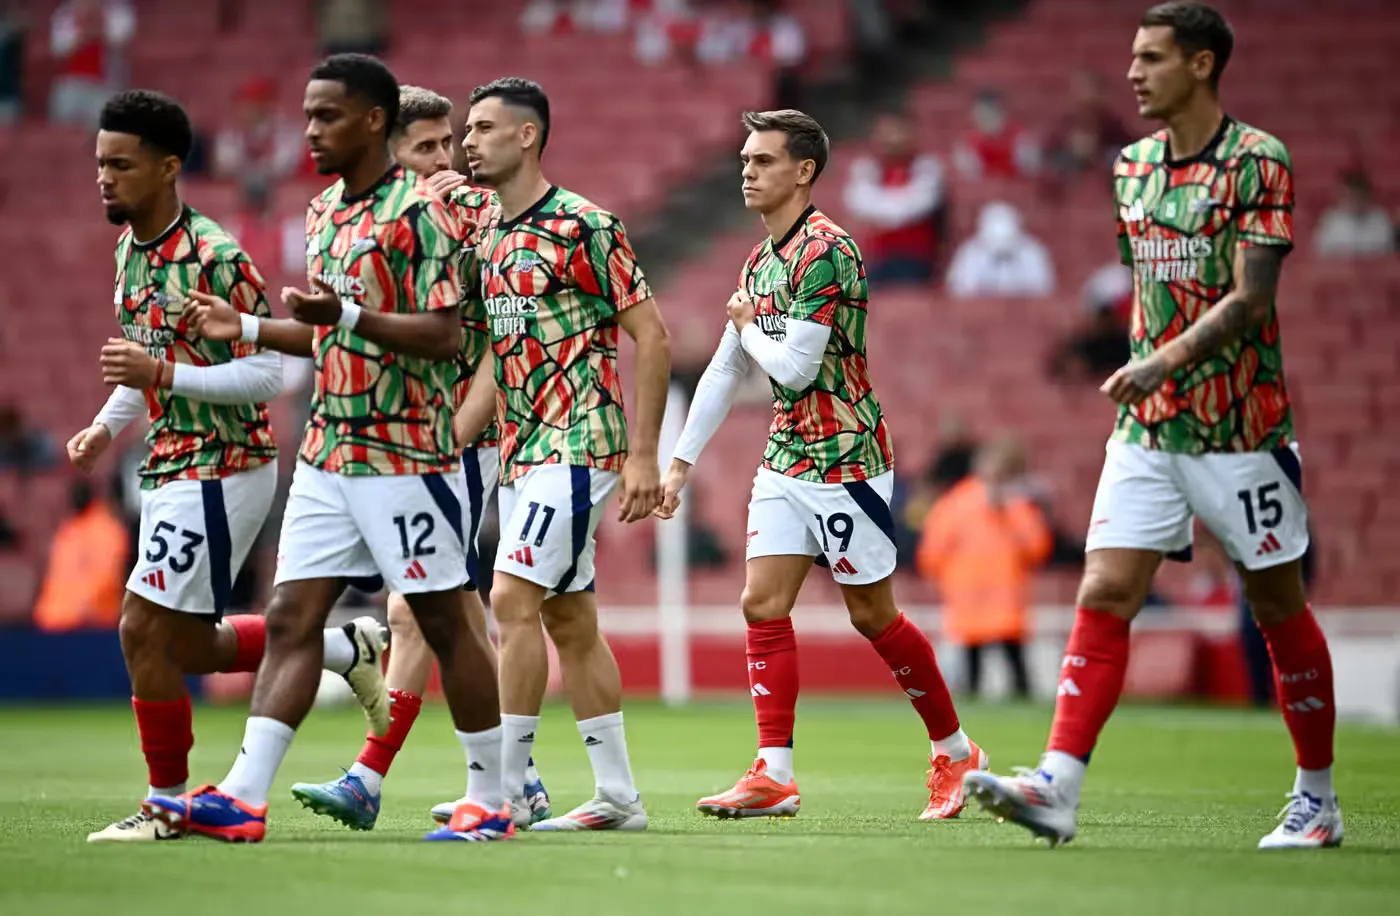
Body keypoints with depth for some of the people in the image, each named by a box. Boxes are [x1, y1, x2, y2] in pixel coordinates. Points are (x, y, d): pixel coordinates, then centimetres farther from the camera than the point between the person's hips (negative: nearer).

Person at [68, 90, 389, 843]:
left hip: (220, 468, -9)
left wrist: (160, 373, -26)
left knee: (145, 630, -9)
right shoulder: (130, 248, 9)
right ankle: (345, 648, 29)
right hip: (172, 465, 9)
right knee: (189, 646, 13)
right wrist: (107, 426, 10)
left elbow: (267, 374, -20)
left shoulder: (214, 258, -19)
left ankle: (169, 803, 4)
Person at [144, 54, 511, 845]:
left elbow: (444, 335, -18)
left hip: (405, 455, -8)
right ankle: (243, 798, -2)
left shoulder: (416, 211, -12)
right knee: (291, 620, 1)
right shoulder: (323, 213, 14)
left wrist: (347, 313, -28)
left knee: (444, 623, 0)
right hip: (328, 451, 8)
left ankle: (492, 801, 10)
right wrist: (249, 328, 12)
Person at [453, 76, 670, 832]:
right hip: (522, 450, 9)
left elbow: (652, 337, -11)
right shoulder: (487, 238, 13)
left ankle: (503, 789, -11)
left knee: (514, 601, -14)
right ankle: (618, 796, 13)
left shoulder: (584, 228, -12)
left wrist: (642, 455, -15)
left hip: (577, 443, -9)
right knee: (568, 619, 9)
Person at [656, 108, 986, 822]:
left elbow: (795, 368, -22)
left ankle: (956, 754, 16)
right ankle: (773, 775, -3)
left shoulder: (825, 251, -17)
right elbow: (724, 370, 18)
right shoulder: (761, 260, 12)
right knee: (763, 605, -3)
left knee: (873, 616, 0)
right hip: (785, 460, 8)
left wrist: (747, 324, -3)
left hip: (845, 458, -8)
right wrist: (681, 459, 15)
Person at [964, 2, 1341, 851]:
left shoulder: (1258, 161, -10)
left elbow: (1249, 298, -17)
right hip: (1147, 425, 6)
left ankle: (1318, 799, 17)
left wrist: (1170, 359, -27)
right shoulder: (1133, 165, 11)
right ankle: (1057, 788, -14)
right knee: (1103, 597, -7)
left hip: (1239, 427, -6)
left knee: (1279, 608, 5)